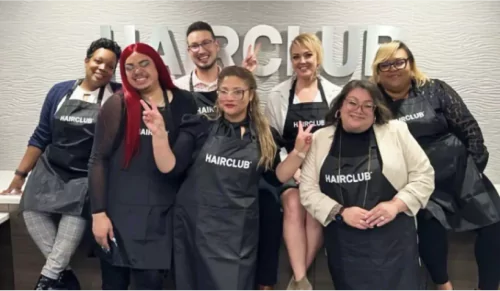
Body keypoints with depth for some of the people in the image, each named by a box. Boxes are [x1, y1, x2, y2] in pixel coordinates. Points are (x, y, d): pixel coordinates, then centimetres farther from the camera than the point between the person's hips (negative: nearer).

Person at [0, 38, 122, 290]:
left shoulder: (118, 96, -2)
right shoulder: (60, 91, 7)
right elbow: (41, 136, 10)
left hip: (87, 176, -3)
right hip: (51, 169, 4)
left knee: (76, 213, -29)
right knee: (32, 210, -19)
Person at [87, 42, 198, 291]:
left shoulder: (183, 103, 2)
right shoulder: (117, 105, -4)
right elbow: (98, 160, -5)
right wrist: (98, 213, -9)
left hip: (161, 214, 1)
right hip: (119, 211, -1)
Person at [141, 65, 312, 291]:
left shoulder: (265, 136, 4)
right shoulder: (200, 126, -1)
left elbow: (277, 178, 8)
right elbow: (170, 168, -6)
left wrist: (299, 152, -4)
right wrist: (160, 133, -20)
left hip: (239, 231, 1)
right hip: (196, 225, 0)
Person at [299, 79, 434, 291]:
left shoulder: (396, 131, 3)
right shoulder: (320, 139, 5)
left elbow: (424, 175, 4)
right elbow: (308, 190, 2)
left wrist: (396, 205, -12)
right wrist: (341, 212, -13)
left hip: (393, 242, -1)